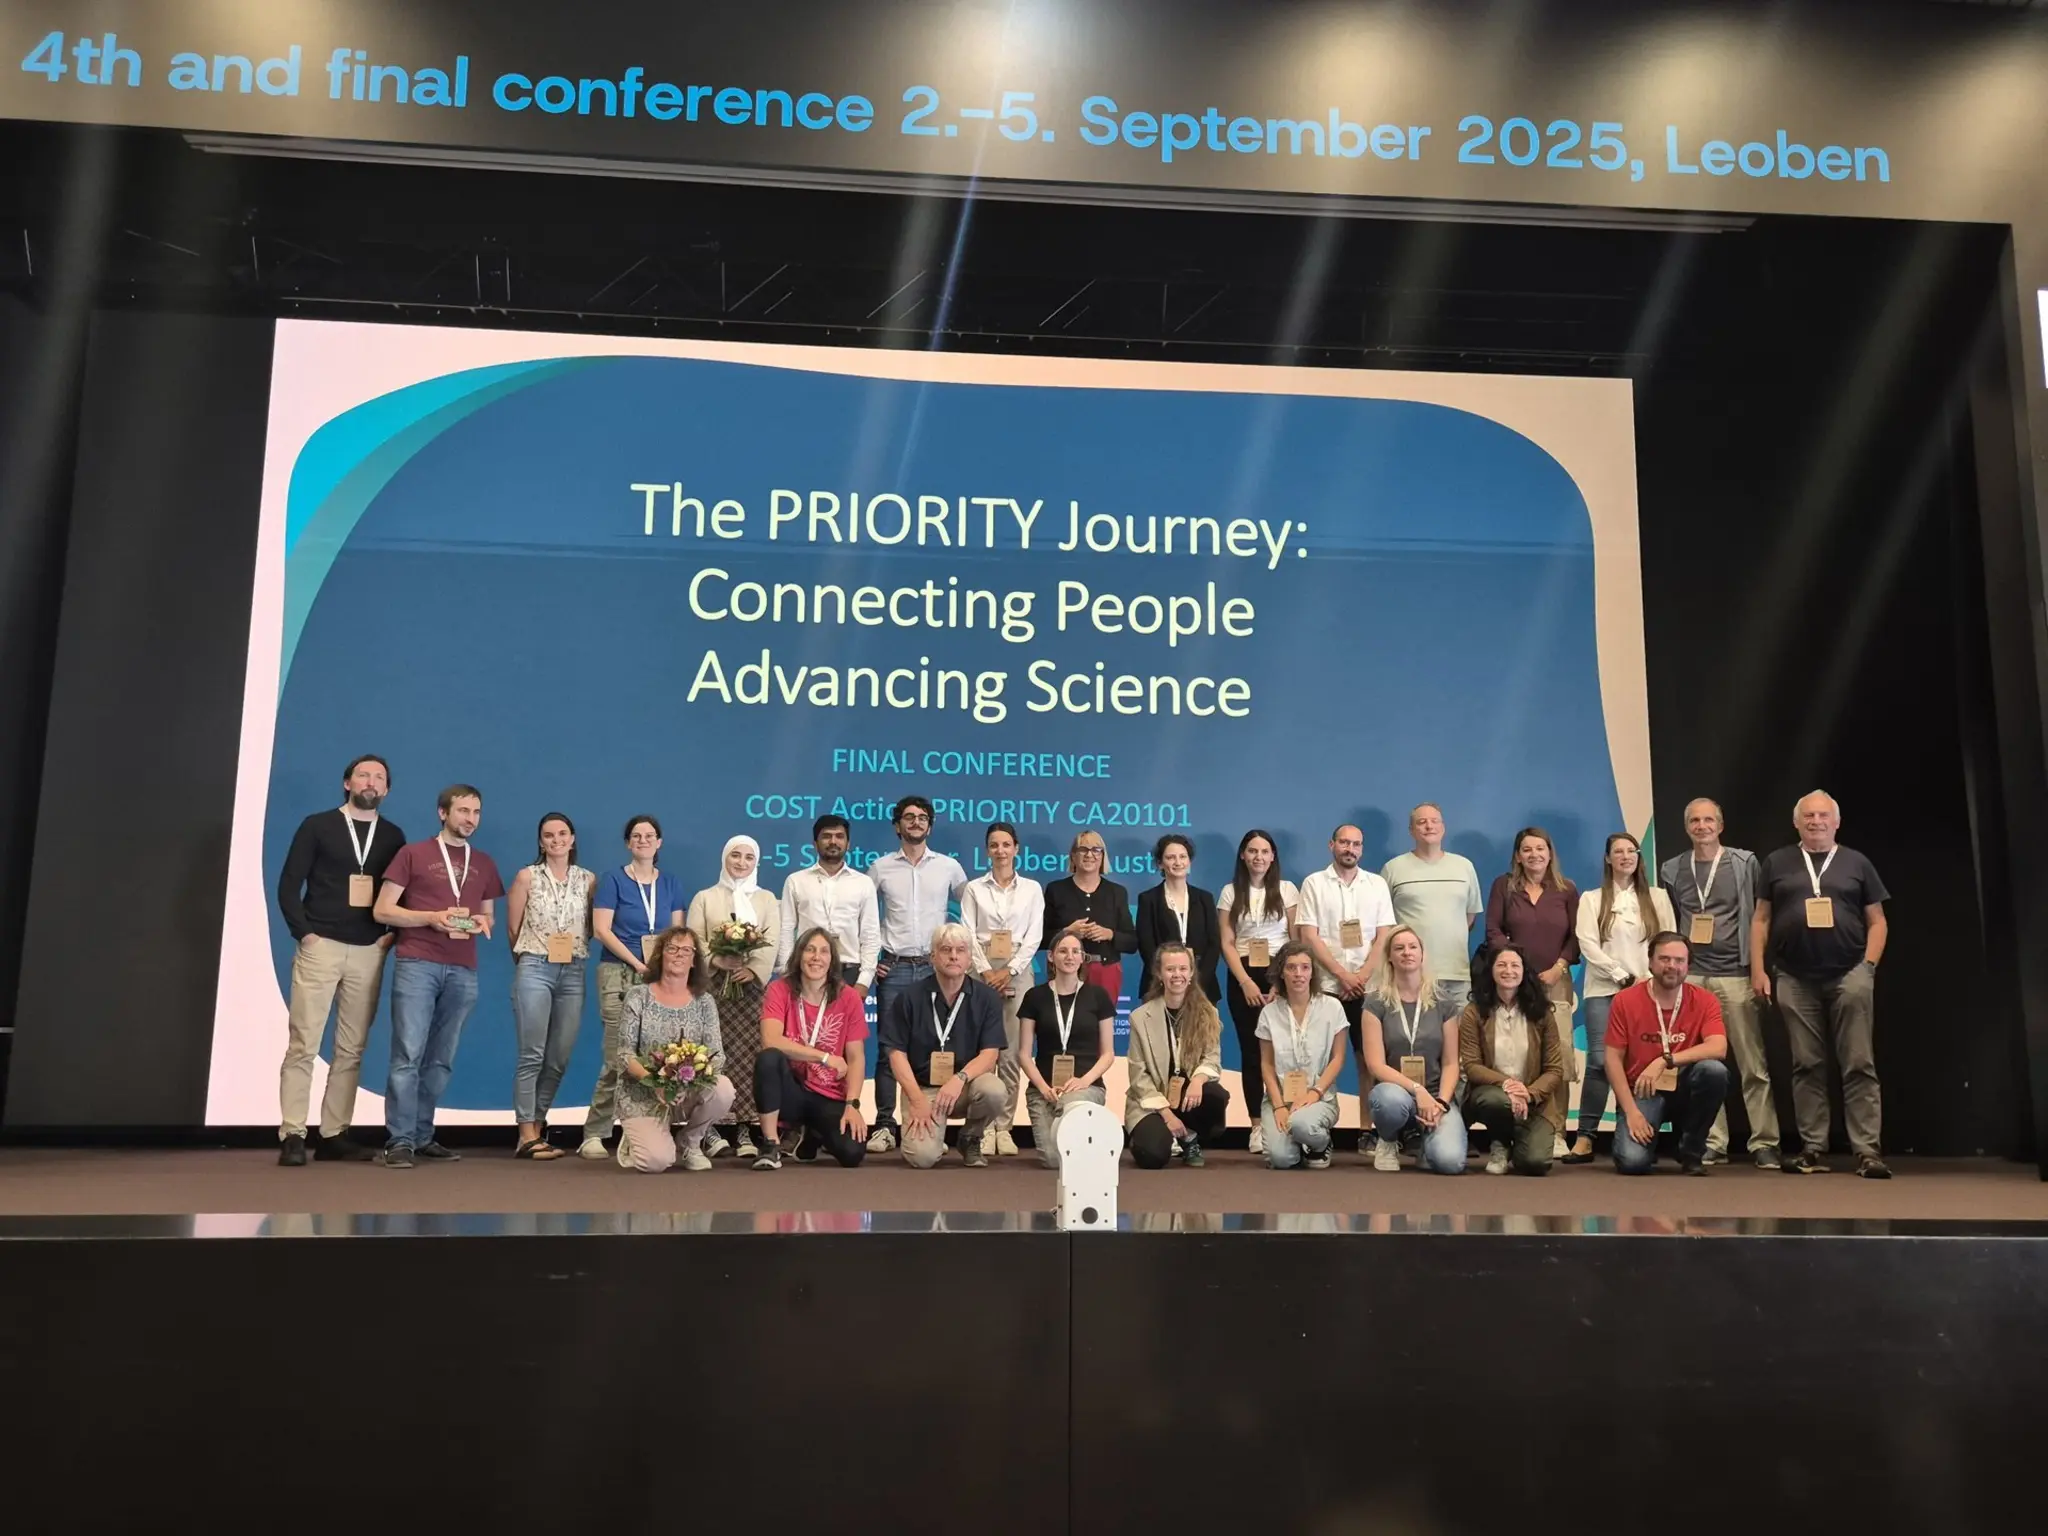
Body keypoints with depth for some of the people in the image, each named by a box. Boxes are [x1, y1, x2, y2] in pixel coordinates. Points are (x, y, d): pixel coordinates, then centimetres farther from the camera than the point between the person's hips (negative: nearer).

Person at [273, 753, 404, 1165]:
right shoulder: (317, 826, 3)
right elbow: (288, 885, 0)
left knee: (351, 1050, 5)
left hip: (368, 953, 3)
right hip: (320, 947, -3)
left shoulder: (392, 836, 11)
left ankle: (334, 1135, 10)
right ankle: (292, 1137, -2)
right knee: (303, 1045, -6)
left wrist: (392, 933, 1)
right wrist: (303, 933, -8)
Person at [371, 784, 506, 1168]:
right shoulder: (412, 854, 5)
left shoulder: (484, 864, 17)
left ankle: (422, 1137, 14)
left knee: (441, 1060, 6)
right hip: (416, 964, -4)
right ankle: (399, 1141, -5)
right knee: (408, 1055, -8)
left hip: (463, 971, 4)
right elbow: (382, 910, 2)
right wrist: (431, 917, -12)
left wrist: (483, 923, -1)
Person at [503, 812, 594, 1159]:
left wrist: (573, 950, 7)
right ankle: (528, 1137, -4)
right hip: (534, 969, -3)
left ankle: (536, 1125, 19)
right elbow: (513, 928, 6)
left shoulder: (588, 880, 8)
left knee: (559, 1058, 6)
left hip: (573, 972, 3)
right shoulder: (527, 877, 2)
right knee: (532, 1055, -6)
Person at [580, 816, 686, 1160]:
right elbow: (601, 930, -4)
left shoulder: (671, 884, 14)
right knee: (617, 1057, -9)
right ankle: (594, 1133, -1)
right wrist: (637, 963, -11)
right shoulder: (613, 879, 3)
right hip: (619, 974, -4)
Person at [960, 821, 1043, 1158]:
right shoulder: (974, 888, 6)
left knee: (1011, 1053, -1)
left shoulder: (1032, 888, 8)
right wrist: (986, 971, -12)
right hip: (982, 971, 0)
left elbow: (1034, 936, 1)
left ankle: (1004, 1127, 5)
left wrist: (1009, 970, -9)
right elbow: (968, 934, 0)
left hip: (1018, 971, 1)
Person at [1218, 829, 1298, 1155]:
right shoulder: (1230, 892, 6)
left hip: (1280, 975, -1)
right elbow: (1227, 944, 2)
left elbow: (1297, 939, 2)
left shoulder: (1287, 890, 4)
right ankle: (1257, 1125, 5)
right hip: (1244, 977, 1)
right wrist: (1246, 982, -8)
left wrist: (1282, 982, -7)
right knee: (1251, 1051, 2)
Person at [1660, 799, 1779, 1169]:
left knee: (1753, 1065, -1)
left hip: (1736, 975, -2)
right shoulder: (1672, 870, 10)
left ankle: (1764, 1142, 7)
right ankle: (1712, 1143, 9)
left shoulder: (1745, 863, 3)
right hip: (1691, 977, 2)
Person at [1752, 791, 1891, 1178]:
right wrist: (1758, 969, 2)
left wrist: (1868, 965, -4)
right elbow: (1761, 919, 10)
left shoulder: (1857, 863, 9)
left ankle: (1867, 1151, 0)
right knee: (1807, 1065, 5)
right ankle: (1813, 1148, 10)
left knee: (1859, 1065, -2)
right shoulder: (1777, 864, 10)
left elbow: (1877, 921, 8)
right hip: (1795, 980, 1)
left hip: (1849, 976, -1)